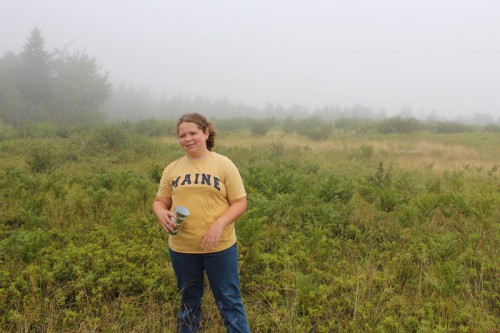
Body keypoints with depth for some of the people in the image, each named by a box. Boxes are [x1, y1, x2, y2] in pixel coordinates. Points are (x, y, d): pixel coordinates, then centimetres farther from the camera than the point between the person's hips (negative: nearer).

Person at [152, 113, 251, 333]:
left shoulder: (224, 164, -4)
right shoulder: (172, 168, 5)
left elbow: (240, 202, -5)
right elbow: (160, 201, 11)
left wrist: (219, 224, -22)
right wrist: (162, 213, -13)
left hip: (220, 247, -3)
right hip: (181, 248, 3)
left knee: (229, 300, 6)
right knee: (189, 301, 18)